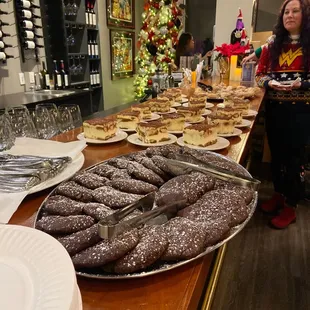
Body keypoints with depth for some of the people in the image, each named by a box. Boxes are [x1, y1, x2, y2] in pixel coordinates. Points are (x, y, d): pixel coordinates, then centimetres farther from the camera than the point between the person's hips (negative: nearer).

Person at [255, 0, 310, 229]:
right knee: (277, 154, 13)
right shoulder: (272, 46, 10)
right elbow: (260, 75, 9)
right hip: (274, 108, 4)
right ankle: (279, 194, 31)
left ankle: (290, 207, 14)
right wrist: (269, 83, -11)